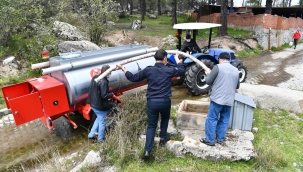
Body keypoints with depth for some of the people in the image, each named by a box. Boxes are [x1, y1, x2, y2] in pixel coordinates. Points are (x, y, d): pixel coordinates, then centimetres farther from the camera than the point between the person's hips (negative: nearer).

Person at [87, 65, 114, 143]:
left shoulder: (95, 77, 1)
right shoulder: (103, 81, -27)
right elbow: (104, 95, -26)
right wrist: (111, 94, -9)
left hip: (93, 104, 8)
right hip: (100, 106, -8)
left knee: (99, 119, 29)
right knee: (102, 122, 12)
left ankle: (91, 134, 33)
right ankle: (100, 139, 28)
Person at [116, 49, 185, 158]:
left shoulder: (148, 70, -1)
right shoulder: (169, 70, -2)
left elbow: (134, 78, 5)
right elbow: (182, 70, 15)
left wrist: (123, 69, 16)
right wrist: (178, 60, 31)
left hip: (151, 102, 1)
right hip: (165, 101, -1)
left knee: (151, 126, 10)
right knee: (165, 118, 32)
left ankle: (147, 150, 6)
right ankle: (163, 137, 35)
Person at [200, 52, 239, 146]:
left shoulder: (218, 67, -8)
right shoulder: (236, 70, 9)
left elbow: (208, 81, -6)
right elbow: (237, 86, 19)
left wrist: (208, 74, 13)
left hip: (217, 99, -6)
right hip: (229, 100, 6)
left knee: (211, 119, 4)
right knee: (224, 120, 16)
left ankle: (210, 140, 11)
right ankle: (220, 139, 26)